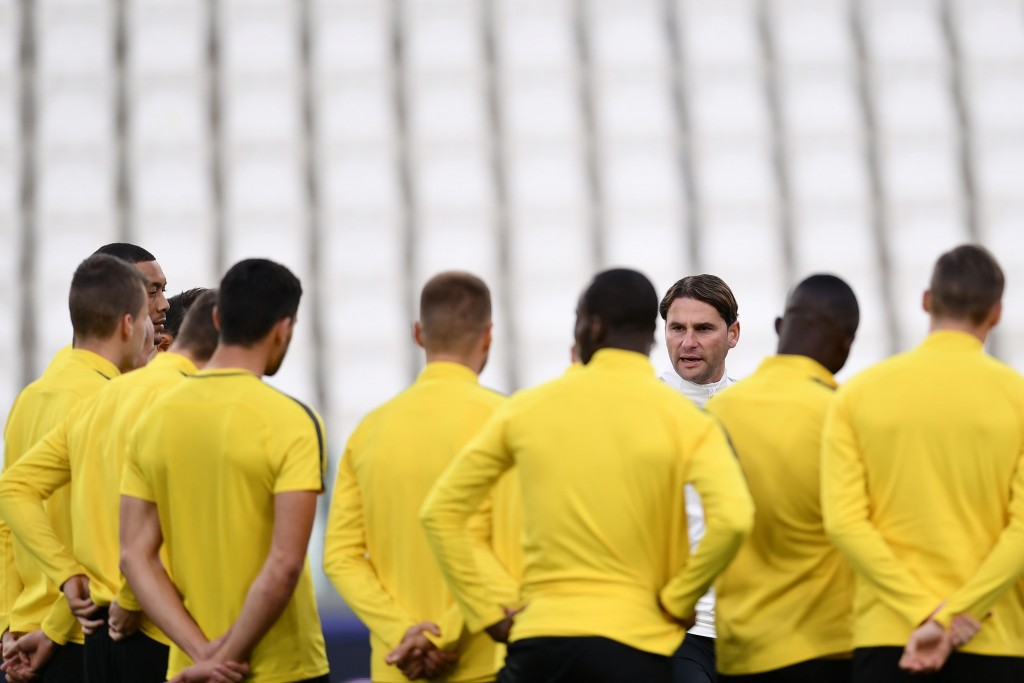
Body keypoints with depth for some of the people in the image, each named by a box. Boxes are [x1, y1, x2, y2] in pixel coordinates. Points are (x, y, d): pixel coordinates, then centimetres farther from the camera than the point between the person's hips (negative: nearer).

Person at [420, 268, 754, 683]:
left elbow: (442, 511, 6)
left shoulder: (527, 408, 6)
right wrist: (677, 601, -5)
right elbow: (732, 519, -18)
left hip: (540, 639, 2)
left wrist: (487, 614, 6)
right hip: (634, 645, -2)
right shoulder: (683, 420, -1)